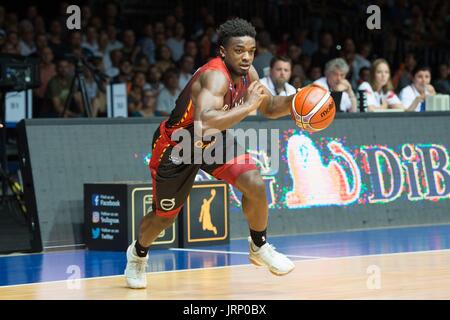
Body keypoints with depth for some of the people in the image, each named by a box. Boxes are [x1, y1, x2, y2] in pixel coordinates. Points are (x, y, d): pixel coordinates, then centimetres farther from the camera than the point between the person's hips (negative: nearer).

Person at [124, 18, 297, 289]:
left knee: (255, 185, -16)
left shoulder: (247, 73, -11)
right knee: (165, 217, 11)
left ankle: (260, 248, 7)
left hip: (215, 140, 6)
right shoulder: (216, 76, -36)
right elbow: (204, 121, -53)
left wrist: (293, 102, -15)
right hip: (177, 146, -6)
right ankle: (138, 253, 44)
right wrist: (247, 106, -47)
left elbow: (269, 107, 5)